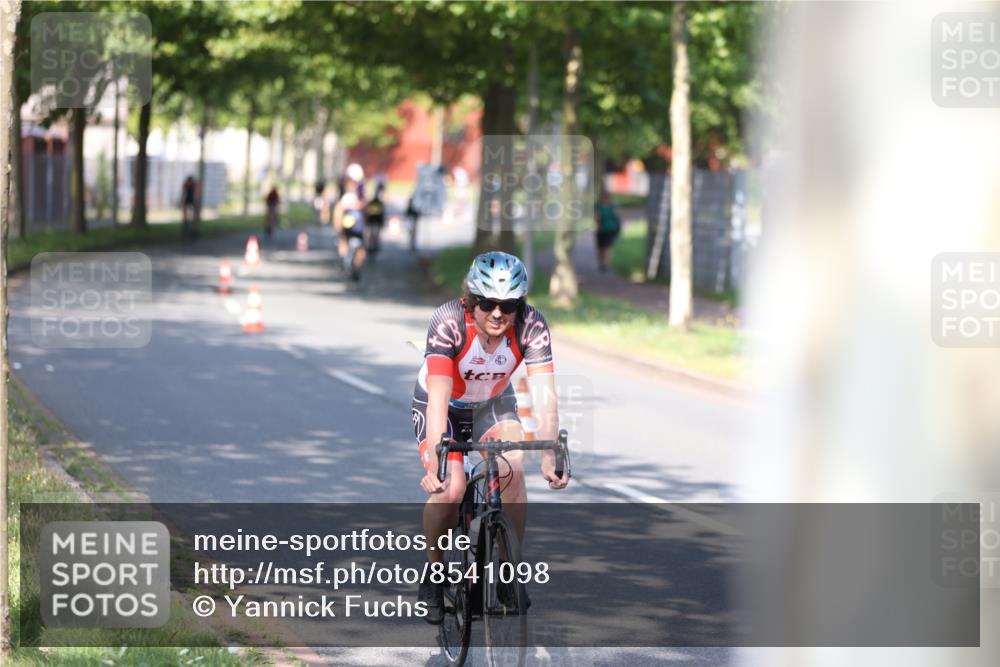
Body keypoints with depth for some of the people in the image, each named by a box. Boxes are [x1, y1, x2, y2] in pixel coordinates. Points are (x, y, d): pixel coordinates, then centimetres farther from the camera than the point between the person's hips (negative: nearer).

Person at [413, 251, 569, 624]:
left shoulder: (531, 326, -26)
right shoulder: (449, 321, -33)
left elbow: (545, 394, -31)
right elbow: (438, 397, -39)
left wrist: (549, 457, -44)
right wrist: (435, 461, -49)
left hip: (493, 404, 2)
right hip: (444, 406, -2)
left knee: (512, 473, -24)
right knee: (450, 490, -23)